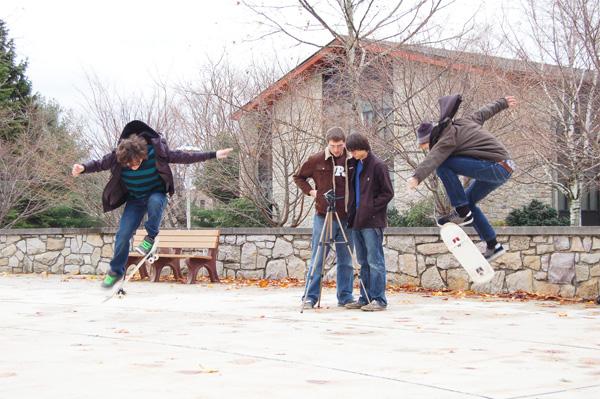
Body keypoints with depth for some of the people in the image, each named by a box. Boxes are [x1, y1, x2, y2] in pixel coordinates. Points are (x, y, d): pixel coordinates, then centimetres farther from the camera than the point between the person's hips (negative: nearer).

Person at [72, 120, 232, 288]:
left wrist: (213, 155, -21)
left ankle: (151, 236, -16)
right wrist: (83, 168, -31)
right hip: (135, 199, 2)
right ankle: (116, 271, 12)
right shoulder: (117, 157, -22)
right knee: (123, 235, -7)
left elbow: (183, 157, -20)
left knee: (154, 201, -39)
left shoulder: (156, 153, -26)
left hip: (156, 194, -2)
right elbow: (99, 164, -9)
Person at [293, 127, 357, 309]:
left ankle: (345, 296, 17)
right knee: (317, 260, 0)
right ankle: (310, 297, 5)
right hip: (323, 217, -2)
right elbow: (298, 177, 11)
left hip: (346, 218, 3)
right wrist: (310, 191, -2)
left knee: (346, 261, 9)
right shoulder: (316, 160, -2)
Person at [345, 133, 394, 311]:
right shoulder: (355, 165, 13)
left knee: (375, 261, -5)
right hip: (357, 222, 8)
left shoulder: (378, 166, -9)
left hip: (372, 222, -8)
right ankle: (365, 298, 17)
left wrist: (370, 207, -13)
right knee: (363, 262, 12)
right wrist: (352, 213, 11)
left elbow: (388, 193, -8)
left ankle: (379, 300, -1)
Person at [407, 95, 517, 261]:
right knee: (468, 200, 19)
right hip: (505, 168, 10)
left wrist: (417, 177, -45)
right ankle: (493, 246, 20)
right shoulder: (465, 122, 16)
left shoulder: (448, 138, -11)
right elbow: (485, 112, 30)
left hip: (495, 167, -10)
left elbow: (434, 158, -29)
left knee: (443, 165, -14)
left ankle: (461, 212, -11)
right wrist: (503, 102, 48)